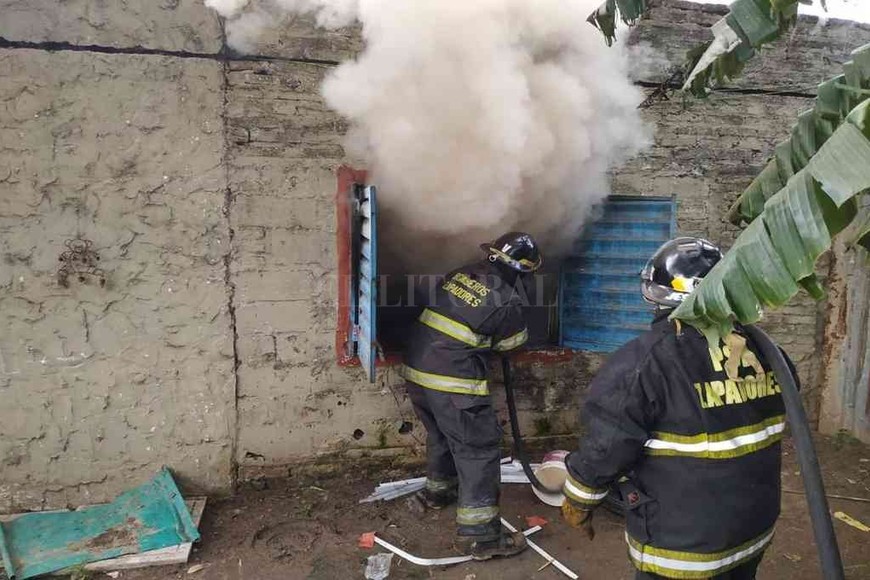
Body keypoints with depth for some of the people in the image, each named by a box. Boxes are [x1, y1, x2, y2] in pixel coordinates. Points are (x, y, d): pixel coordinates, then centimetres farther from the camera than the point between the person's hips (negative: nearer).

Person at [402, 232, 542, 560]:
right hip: (452, 383, -8)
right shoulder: (506, 301, -11)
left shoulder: (461, 274, 6)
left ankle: (438, 490, 49)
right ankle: (479, 535, 7)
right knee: (479, 450, 3)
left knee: (441, 435, 28)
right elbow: (513, 341, 7)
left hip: (416, 369, 8)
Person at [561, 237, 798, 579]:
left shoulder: (646, 360, -24)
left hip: (682, 550, -6)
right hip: (754, 531, 6)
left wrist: (577, 502, -3)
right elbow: (767, 431, 11)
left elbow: (605, 448, -18)